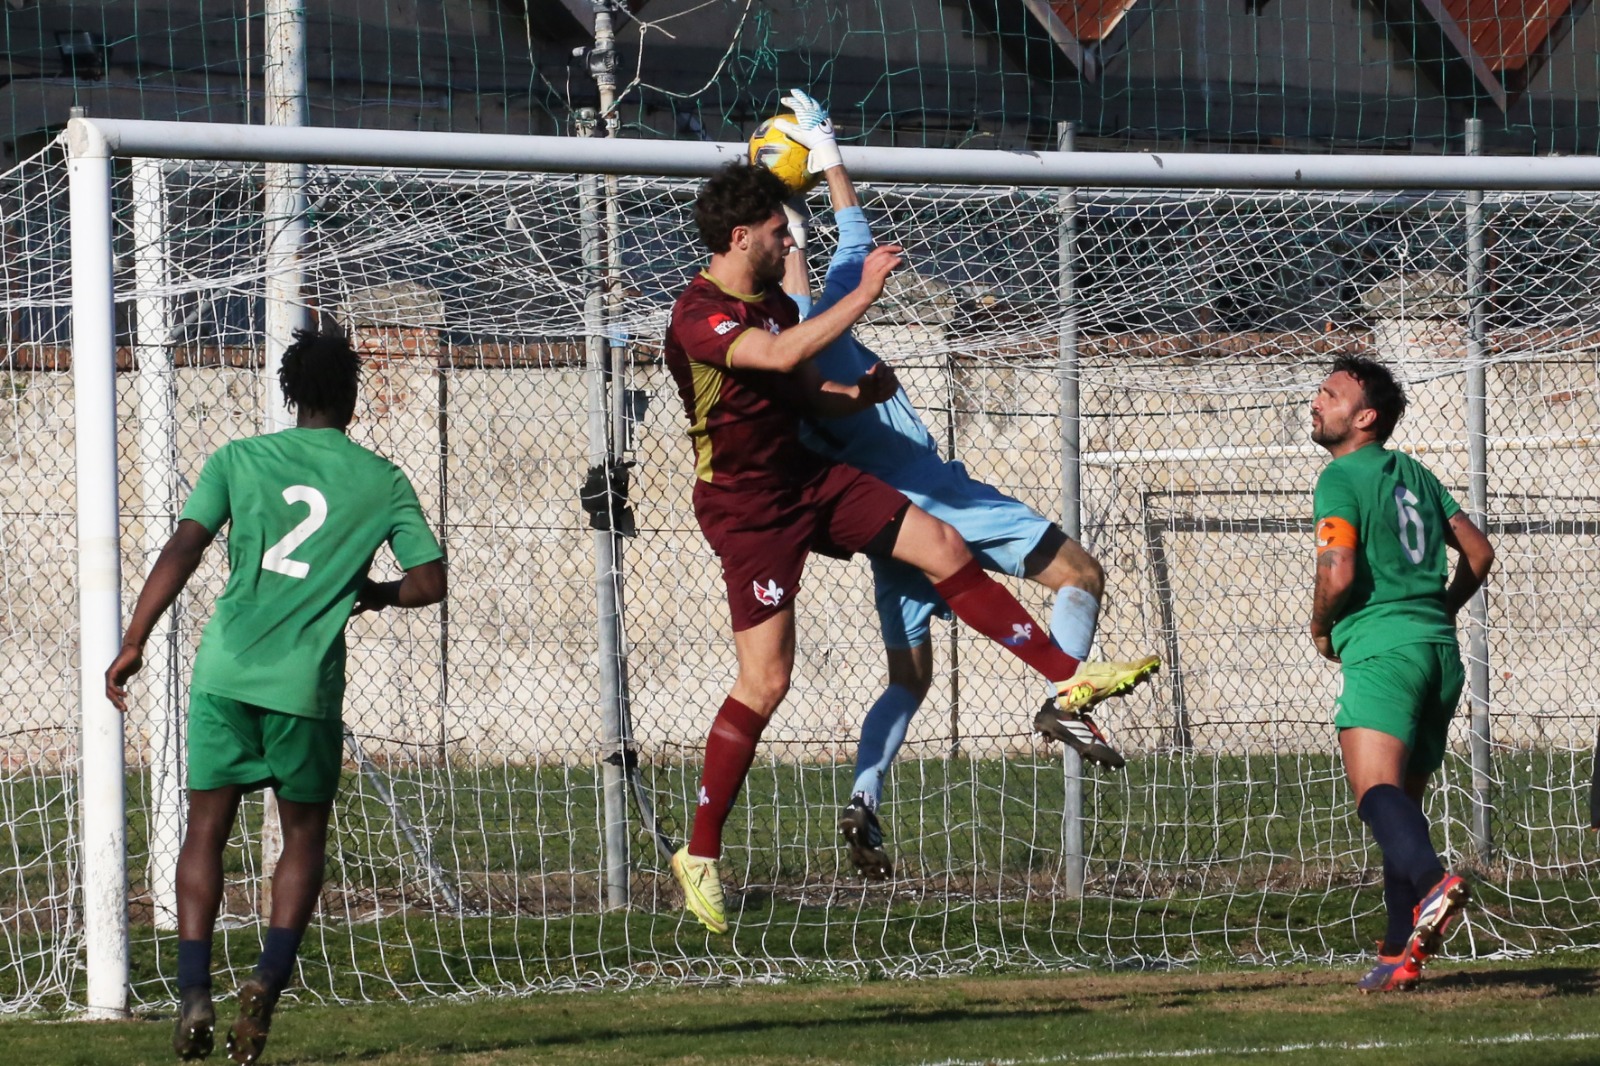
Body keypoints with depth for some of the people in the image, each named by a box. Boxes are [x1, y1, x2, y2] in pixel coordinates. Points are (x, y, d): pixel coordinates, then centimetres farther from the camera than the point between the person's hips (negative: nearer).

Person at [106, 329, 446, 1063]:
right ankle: (269, 978, -6)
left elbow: (182, 550, -3)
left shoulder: (238, 460, 7)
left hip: (226, 670, 1)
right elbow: (429, 581, 4)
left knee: (206, 830, 9)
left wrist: (134, 643, -2)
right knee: (304, 836, 14)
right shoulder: (382, 481, 7)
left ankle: (194, 992, -4)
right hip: (307, 680, -1)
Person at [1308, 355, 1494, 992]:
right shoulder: (1415, 475, 20)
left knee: (1376, 790, -24)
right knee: (1404, 802, 14)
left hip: (1381, 650, -8)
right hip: (1439, 650, 8)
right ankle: (1402, 954, 11)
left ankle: (1431, 882, -51)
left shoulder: (1341, 479, -3)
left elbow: (1338, 575, -14)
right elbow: (1478, 553, 23)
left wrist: (1321, 629, 4)